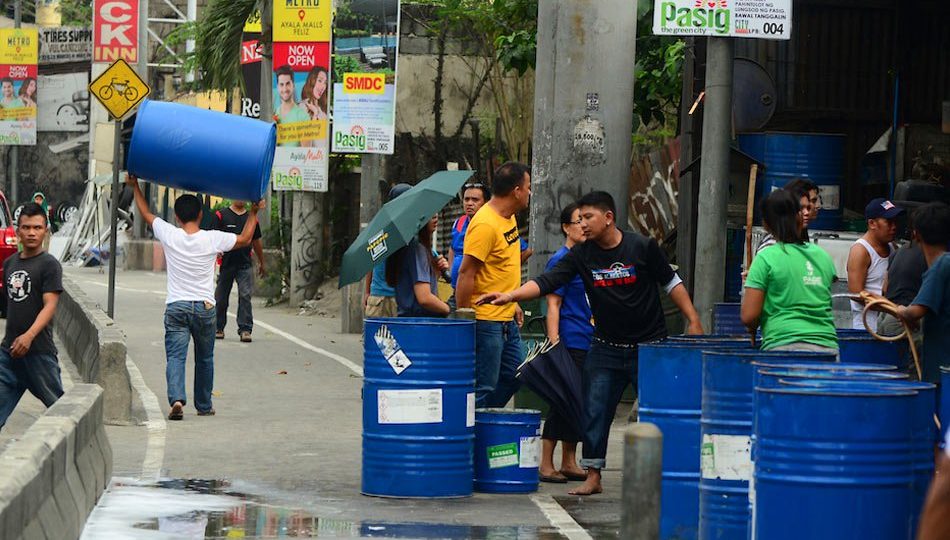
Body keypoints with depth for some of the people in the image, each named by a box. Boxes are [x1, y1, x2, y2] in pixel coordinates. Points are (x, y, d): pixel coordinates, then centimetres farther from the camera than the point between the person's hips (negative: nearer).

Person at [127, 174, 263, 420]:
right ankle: (204, 405, 25)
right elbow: (245, 239, 10)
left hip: (175, 307, -1)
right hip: (204, 307, 1)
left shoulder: (169, 235, -5)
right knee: (205, 358, 17)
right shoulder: (213, 239, -7)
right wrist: (254, 211, 23)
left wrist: (135, 187, 26)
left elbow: (146, 213, 12)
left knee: (175, 357, -7)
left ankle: (176, 398, -28)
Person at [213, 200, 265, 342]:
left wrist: (261, 263, 27)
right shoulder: (221, 215, 3)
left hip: (245, 264, 1)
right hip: (226, 263, -1)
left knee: (245, 296, -10)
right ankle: (218, 328, 20)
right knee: (221, 297, 6)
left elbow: (256, 242, 22)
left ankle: (245, 329, -10)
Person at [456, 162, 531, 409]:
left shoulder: (508, 217, 11)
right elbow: (466, 274, -21)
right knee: (483, 386, -5)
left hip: (506, 319, 10)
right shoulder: (485, 225, -20)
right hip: (486, 321, -10)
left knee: (512, 378, 16)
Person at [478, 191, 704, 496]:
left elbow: (671, 284, 1)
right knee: (595, 412, 1)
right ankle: (593, 476, 10)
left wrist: (693, 320, -4)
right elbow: (546, 282, -11)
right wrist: (510, 296, -26)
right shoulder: (581, 256, -3)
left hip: (649, 346, -3)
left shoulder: (642, 247, -8)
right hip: (606, 349, 3)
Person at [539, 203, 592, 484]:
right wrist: (554, 346, -19)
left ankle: (569, 463, 17)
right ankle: (546, 464, -1)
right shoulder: (560, 260, -8)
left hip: (589, 343, 8)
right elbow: (553, 305, -12)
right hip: (569, 342, -8)